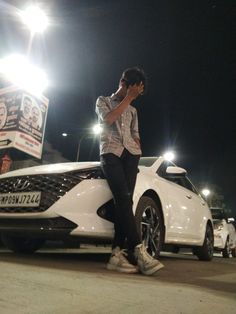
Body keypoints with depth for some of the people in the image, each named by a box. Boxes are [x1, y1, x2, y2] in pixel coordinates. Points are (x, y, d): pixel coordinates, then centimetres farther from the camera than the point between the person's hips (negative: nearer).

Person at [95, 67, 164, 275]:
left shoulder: (132, 110, 29)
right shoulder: (103, 101, 18)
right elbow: (108, 119, -3)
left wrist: (137, 152, 5)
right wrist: (128, 97, 1)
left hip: (130, 153, 4)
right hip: (111, 152, -3)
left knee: (125, 200, -13)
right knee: (123, 199, -21)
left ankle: (118, 254, -16)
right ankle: (139, 250, -25)